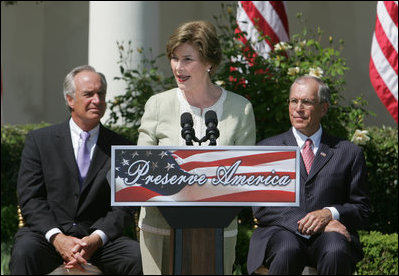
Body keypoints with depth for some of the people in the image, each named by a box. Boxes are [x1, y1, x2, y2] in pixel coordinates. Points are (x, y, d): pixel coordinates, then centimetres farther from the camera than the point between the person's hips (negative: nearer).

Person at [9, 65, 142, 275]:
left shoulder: (119, 147, 10)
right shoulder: (39, 140, 7)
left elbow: (124, 206, 4)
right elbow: (30, 198, 0)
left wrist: (95, 239, -14)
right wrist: (57, 237, -17)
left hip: (99, 236, 2)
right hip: (46, 232, -1)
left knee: (140, 257, -27)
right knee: (25, 252, -34)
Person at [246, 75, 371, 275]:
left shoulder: (349, 153, 17)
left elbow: (362, 211, 14)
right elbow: (261, 208, 4)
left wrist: (330, 213, -9)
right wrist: (306, 222, -11)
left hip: (329, 237, 1)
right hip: (281, 233, 0)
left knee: (336, 252, -35)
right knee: (288, 250, -37)